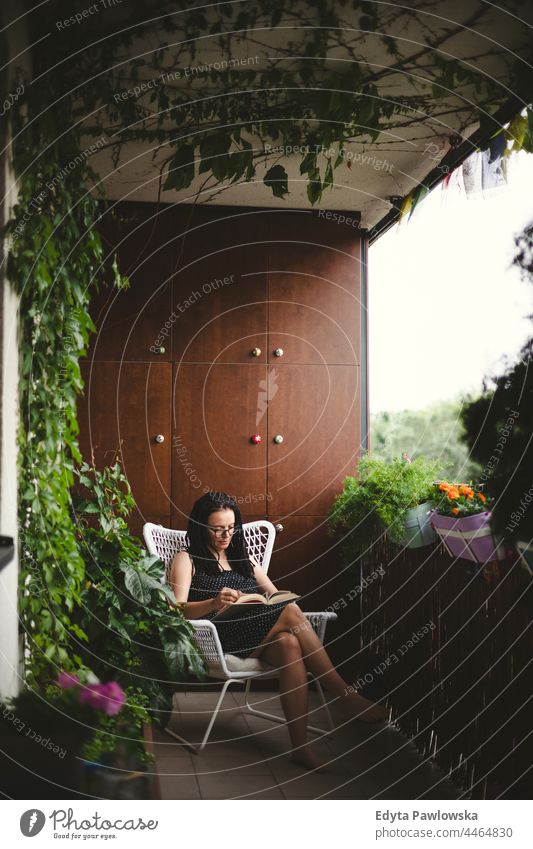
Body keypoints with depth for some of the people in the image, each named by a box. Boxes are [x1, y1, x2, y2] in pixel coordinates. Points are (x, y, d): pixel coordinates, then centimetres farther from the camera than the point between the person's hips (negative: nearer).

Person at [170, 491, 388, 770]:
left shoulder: (243, 558, 28)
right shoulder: (186, 560, 11)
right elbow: (178, 610, -5)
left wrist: (286, 603, -6)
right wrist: (214, 603, -25)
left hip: (261, 637, 5)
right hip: (220, 638, -5)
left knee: (290, 645, -33)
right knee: (290, 612, -29)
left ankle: (300, 745, -38)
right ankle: (344, 695, -27)